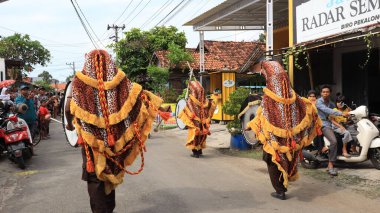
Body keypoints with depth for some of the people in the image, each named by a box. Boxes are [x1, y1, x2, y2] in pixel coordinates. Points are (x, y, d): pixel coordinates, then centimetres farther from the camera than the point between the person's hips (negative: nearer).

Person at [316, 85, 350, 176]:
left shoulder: (330, 102, 18)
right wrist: (341, 113, -30)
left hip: (329, 123, 9)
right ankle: (330, 165, -24)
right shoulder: (319, 102, -9)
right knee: (334, 141, -28)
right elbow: (327, 110, -23)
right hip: (323, 124, -9)